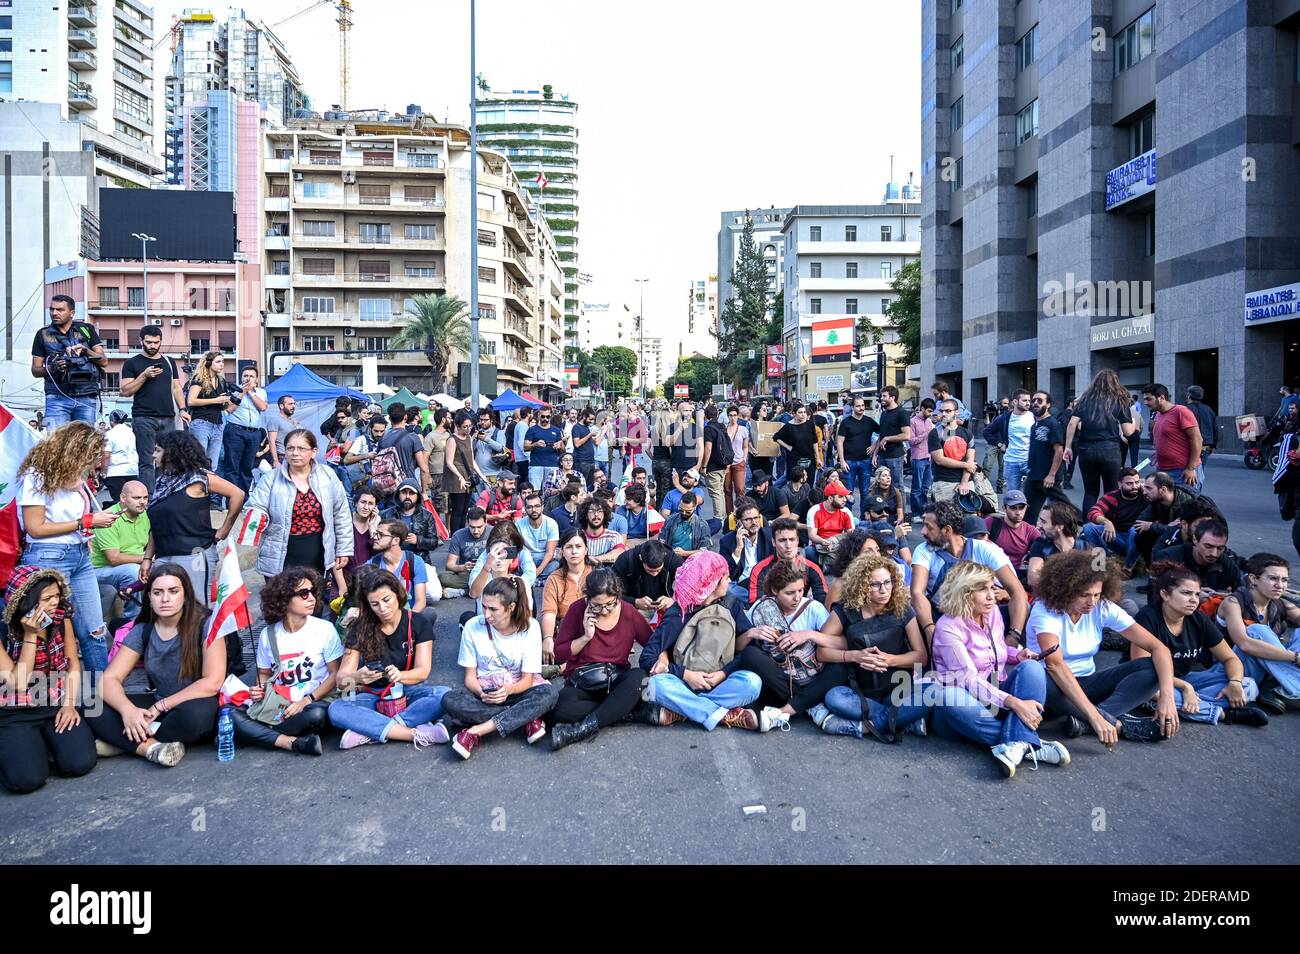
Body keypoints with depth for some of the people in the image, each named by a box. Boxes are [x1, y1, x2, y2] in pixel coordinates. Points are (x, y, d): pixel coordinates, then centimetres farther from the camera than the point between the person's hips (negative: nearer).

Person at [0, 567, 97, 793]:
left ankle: (49, 743, 12)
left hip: (56, 706, 3)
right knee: (27, 778, -25)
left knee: (79, 763, -21)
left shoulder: (62, 620, -2)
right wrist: (30, 635, -24)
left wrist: (69, 704, -7)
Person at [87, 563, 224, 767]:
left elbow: (212, 683, -19)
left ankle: (123, 743, -16)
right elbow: (109, 678, -5)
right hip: (158, 706, 5)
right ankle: (151, 747, -24)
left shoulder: (205, 625, -13)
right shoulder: (142, 631, 0)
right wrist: (127, 710, -25)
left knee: (196, 713, -39)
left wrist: (160, 706, -20)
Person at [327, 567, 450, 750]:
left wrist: (399, 675, -33)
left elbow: (423, 671, -10)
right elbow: (341, 677, -10)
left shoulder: (419, 623, -4)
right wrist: (356, 677, -35)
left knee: (445, 695, -31)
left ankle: (372, 732, -29)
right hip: (373, 696, 1)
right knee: (336, 709, -31)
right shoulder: (361, 628, -4)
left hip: (409, 692, 0)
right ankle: (416, 734, -34)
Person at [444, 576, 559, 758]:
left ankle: (476, 731, -34)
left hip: (518, 689, 0)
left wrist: (509, 689, -31)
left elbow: (527, 678, -8)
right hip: (484, 690, 1)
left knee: (549, 693, -32)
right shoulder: (473, 627, -8)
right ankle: (527, 720, -27)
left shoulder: (529, 627, -10)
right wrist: (481, 693, -26)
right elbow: (470, 676, -3)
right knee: (450, 700, -31)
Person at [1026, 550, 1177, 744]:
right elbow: (1055, 665, -36)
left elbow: (1158, 647, -10)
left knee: (1152, 667, -15)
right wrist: (1095, 717, -44)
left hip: (1086, 682, 5)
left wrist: (1167, 696, -27)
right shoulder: (1046, 609, -22)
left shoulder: (1104, 608, -8)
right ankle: (1119, 723, -26)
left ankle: (1083, 720, -29)